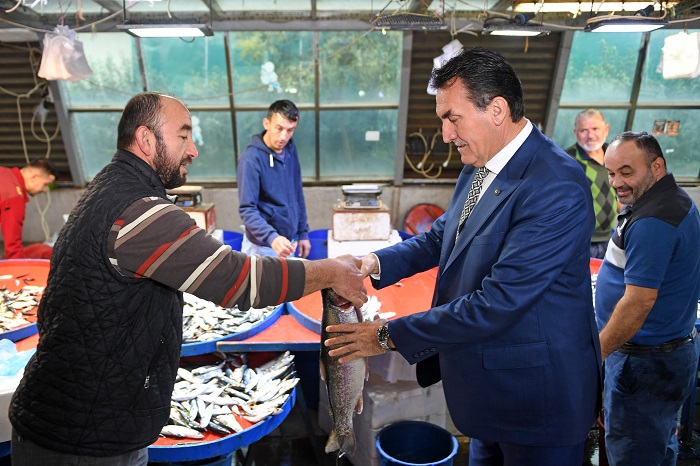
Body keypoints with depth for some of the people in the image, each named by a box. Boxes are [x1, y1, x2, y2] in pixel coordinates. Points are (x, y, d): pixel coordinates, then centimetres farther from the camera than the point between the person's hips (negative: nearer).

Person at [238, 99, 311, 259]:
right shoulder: (251, 158, -17)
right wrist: (271, 237, -36)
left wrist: (303, 233, 9)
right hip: (263, 247, -6)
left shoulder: (290, 151, 2)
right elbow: (247, 209, -22)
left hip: (289, 242, 6)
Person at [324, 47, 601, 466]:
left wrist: (390, 335, -23)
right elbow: (443, 236, 9)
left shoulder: (556, 187, -28)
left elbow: (498, 303, -30)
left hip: (537, 396, -7)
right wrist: (375, 264, -8)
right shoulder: (479, 167, 0)